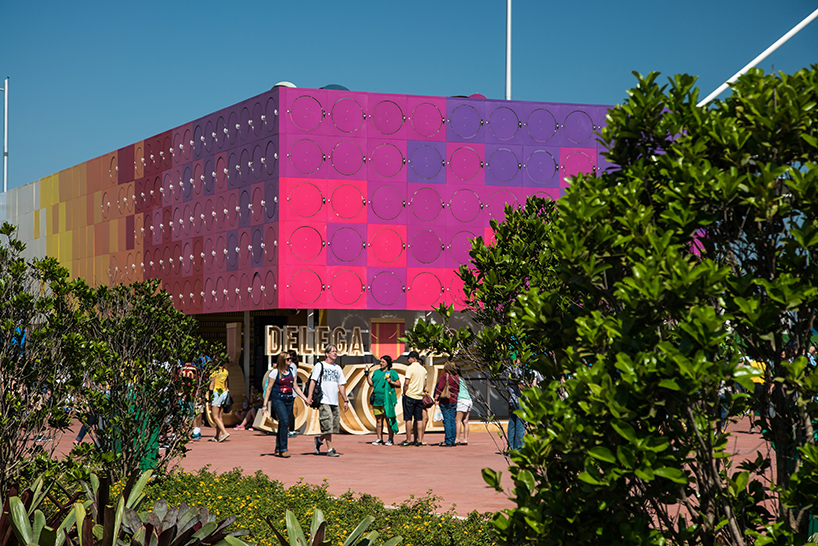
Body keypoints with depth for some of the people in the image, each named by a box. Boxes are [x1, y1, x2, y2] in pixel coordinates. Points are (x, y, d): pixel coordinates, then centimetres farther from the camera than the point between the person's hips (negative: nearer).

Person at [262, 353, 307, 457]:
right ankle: (283, 449, -14)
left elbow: (296, 387, 18)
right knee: (284, 422, -18)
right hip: (278, 400, -5)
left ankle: (278, 450, 13)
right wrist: (265, 404, -5)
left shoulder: (291, 371, 13)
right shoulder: (275, 372, -3)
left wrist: (305, 398, 10)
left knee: (282, 424, 6)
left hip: (289, 400, 5)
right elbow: (269, 388, -2)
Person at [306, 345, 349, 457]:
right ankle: (330, 449, -6)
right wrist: (309, 396, -15)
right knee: (328, 425, -11)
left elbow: (341, 385, 21)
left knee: (335, 425, 3)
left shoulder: (338, 368, 19)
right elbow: (313, 381, -5)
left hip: (334, 401, 6)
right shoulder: (320, 366, 2)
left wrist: (345, 400, 16)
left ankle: (319, 440, 26)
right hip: (324, 400, -6)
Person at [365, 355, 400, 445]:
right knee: (378, 419, 5)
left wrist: (391, 382, -14)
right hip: (377, 399, 5)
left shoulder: (392, 372, 3)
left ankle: (391, 439, -2)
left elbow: (399, 384, 1)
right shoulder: (376, 372, 18)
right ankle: (379, 439, 10)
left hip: (387, 399, -5)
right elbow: (371, 383, 19)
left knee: (389, 419, -6)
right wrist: (367, 375, 9)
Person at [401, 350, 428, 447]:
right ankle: (419, 439, 3)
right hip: (419, 396, 6)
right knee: (419, 419, 6)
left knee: (409, 419, -2)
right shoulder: (423, 369, 11)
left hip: (410, 395, -6)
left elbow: (406, 383, -14)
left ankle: (409, 440, -2)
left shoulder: (410, 368, -10)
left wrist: (404, 393, -3)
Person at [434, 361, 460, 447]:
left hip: (445, 401, -6)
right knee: (452, 421, 11)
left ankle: (448, 442, -8)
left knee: (447, 421, -6)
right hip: (454, 401, 6)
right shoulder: (457, 377, 8)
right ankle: (453, 441, 12)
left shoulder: (444, 376, -10)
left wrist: (436, 398, -11)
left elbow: (440, 388, -14)